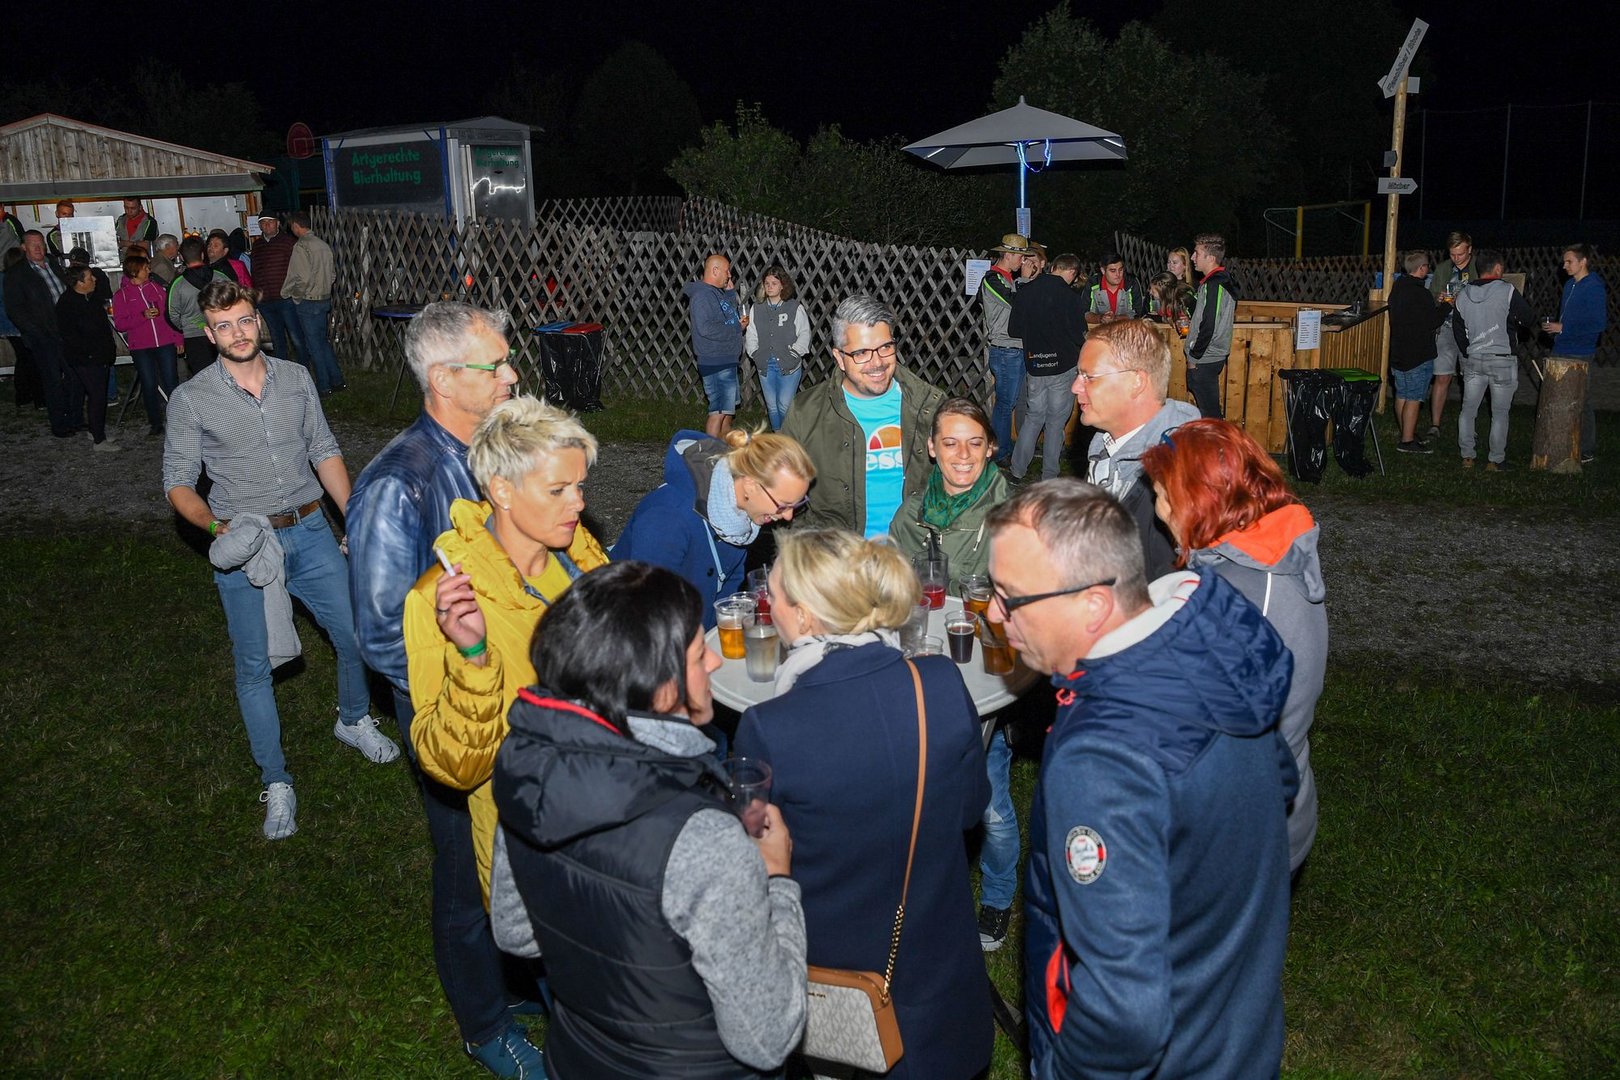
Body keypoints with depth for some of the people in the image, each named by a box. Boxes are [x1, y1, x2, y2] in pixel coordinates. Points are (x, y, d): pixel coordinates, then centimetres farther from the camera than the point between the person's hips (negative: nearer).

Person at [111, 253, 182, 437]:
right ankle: (156, 423, 12)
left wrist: (178, 338, 4)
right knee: (149, 385, 1)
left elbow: (170, 313, 10)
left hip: (165, 343, 1)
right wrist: (144, 316, -16)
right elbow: (120, 324, -5)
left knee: (171, 383, -1)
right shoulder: (121, 295, 2)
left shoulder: (156, 287, 10)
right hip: (141, 347, -1)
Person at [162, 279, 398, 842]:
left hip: (310, 532, 3)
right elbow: (178, 483, -2)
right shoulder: (191, 399, -6)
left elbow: (325, 453, 10)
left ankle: (354, 721, 38)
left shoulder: (295, 379, 3)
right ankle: (277, 784, 18)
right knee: (255, 667, 4)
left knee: (358, 636, 8)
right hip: (243, 544, -3)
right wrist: (217, 527, -20)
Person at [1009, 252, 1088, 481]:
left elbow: (1014, 329, 6)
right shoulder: (1071, 297, -12)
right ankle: (1049, 476, 14)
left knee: (1033, 416, 16)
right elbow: (1079, 335, -8)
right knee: (1056, 420, 8)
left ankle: (1017, 472, 14)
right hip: (1063, 366, -3)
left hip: (1034, 365, 4)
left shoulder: (1025, 292, 0)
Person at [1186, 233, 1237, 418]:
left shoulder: (1213, 285, -19)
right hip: (1215, 356, 10)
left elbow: (1208, 327, -22)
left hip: (1205, 361, -10)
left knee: (1208, 411, -2)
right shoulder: (1223, 281, 12)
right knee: (1211, 409, 17)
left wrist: (1194, 356, -15)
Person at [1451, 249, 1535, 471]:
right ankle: (1495, 461, 9)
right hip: (1502, 361, -4)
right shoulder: (1507, 291, -12)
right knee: (1500, 413, 5)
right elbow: (1529, 320, -7)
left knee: (1468, 410, 13)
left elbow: (1458, 330, 12)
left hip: (1473, 361, 4)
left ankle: (1467, 457, 17)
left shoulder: (1463, 295, 4)